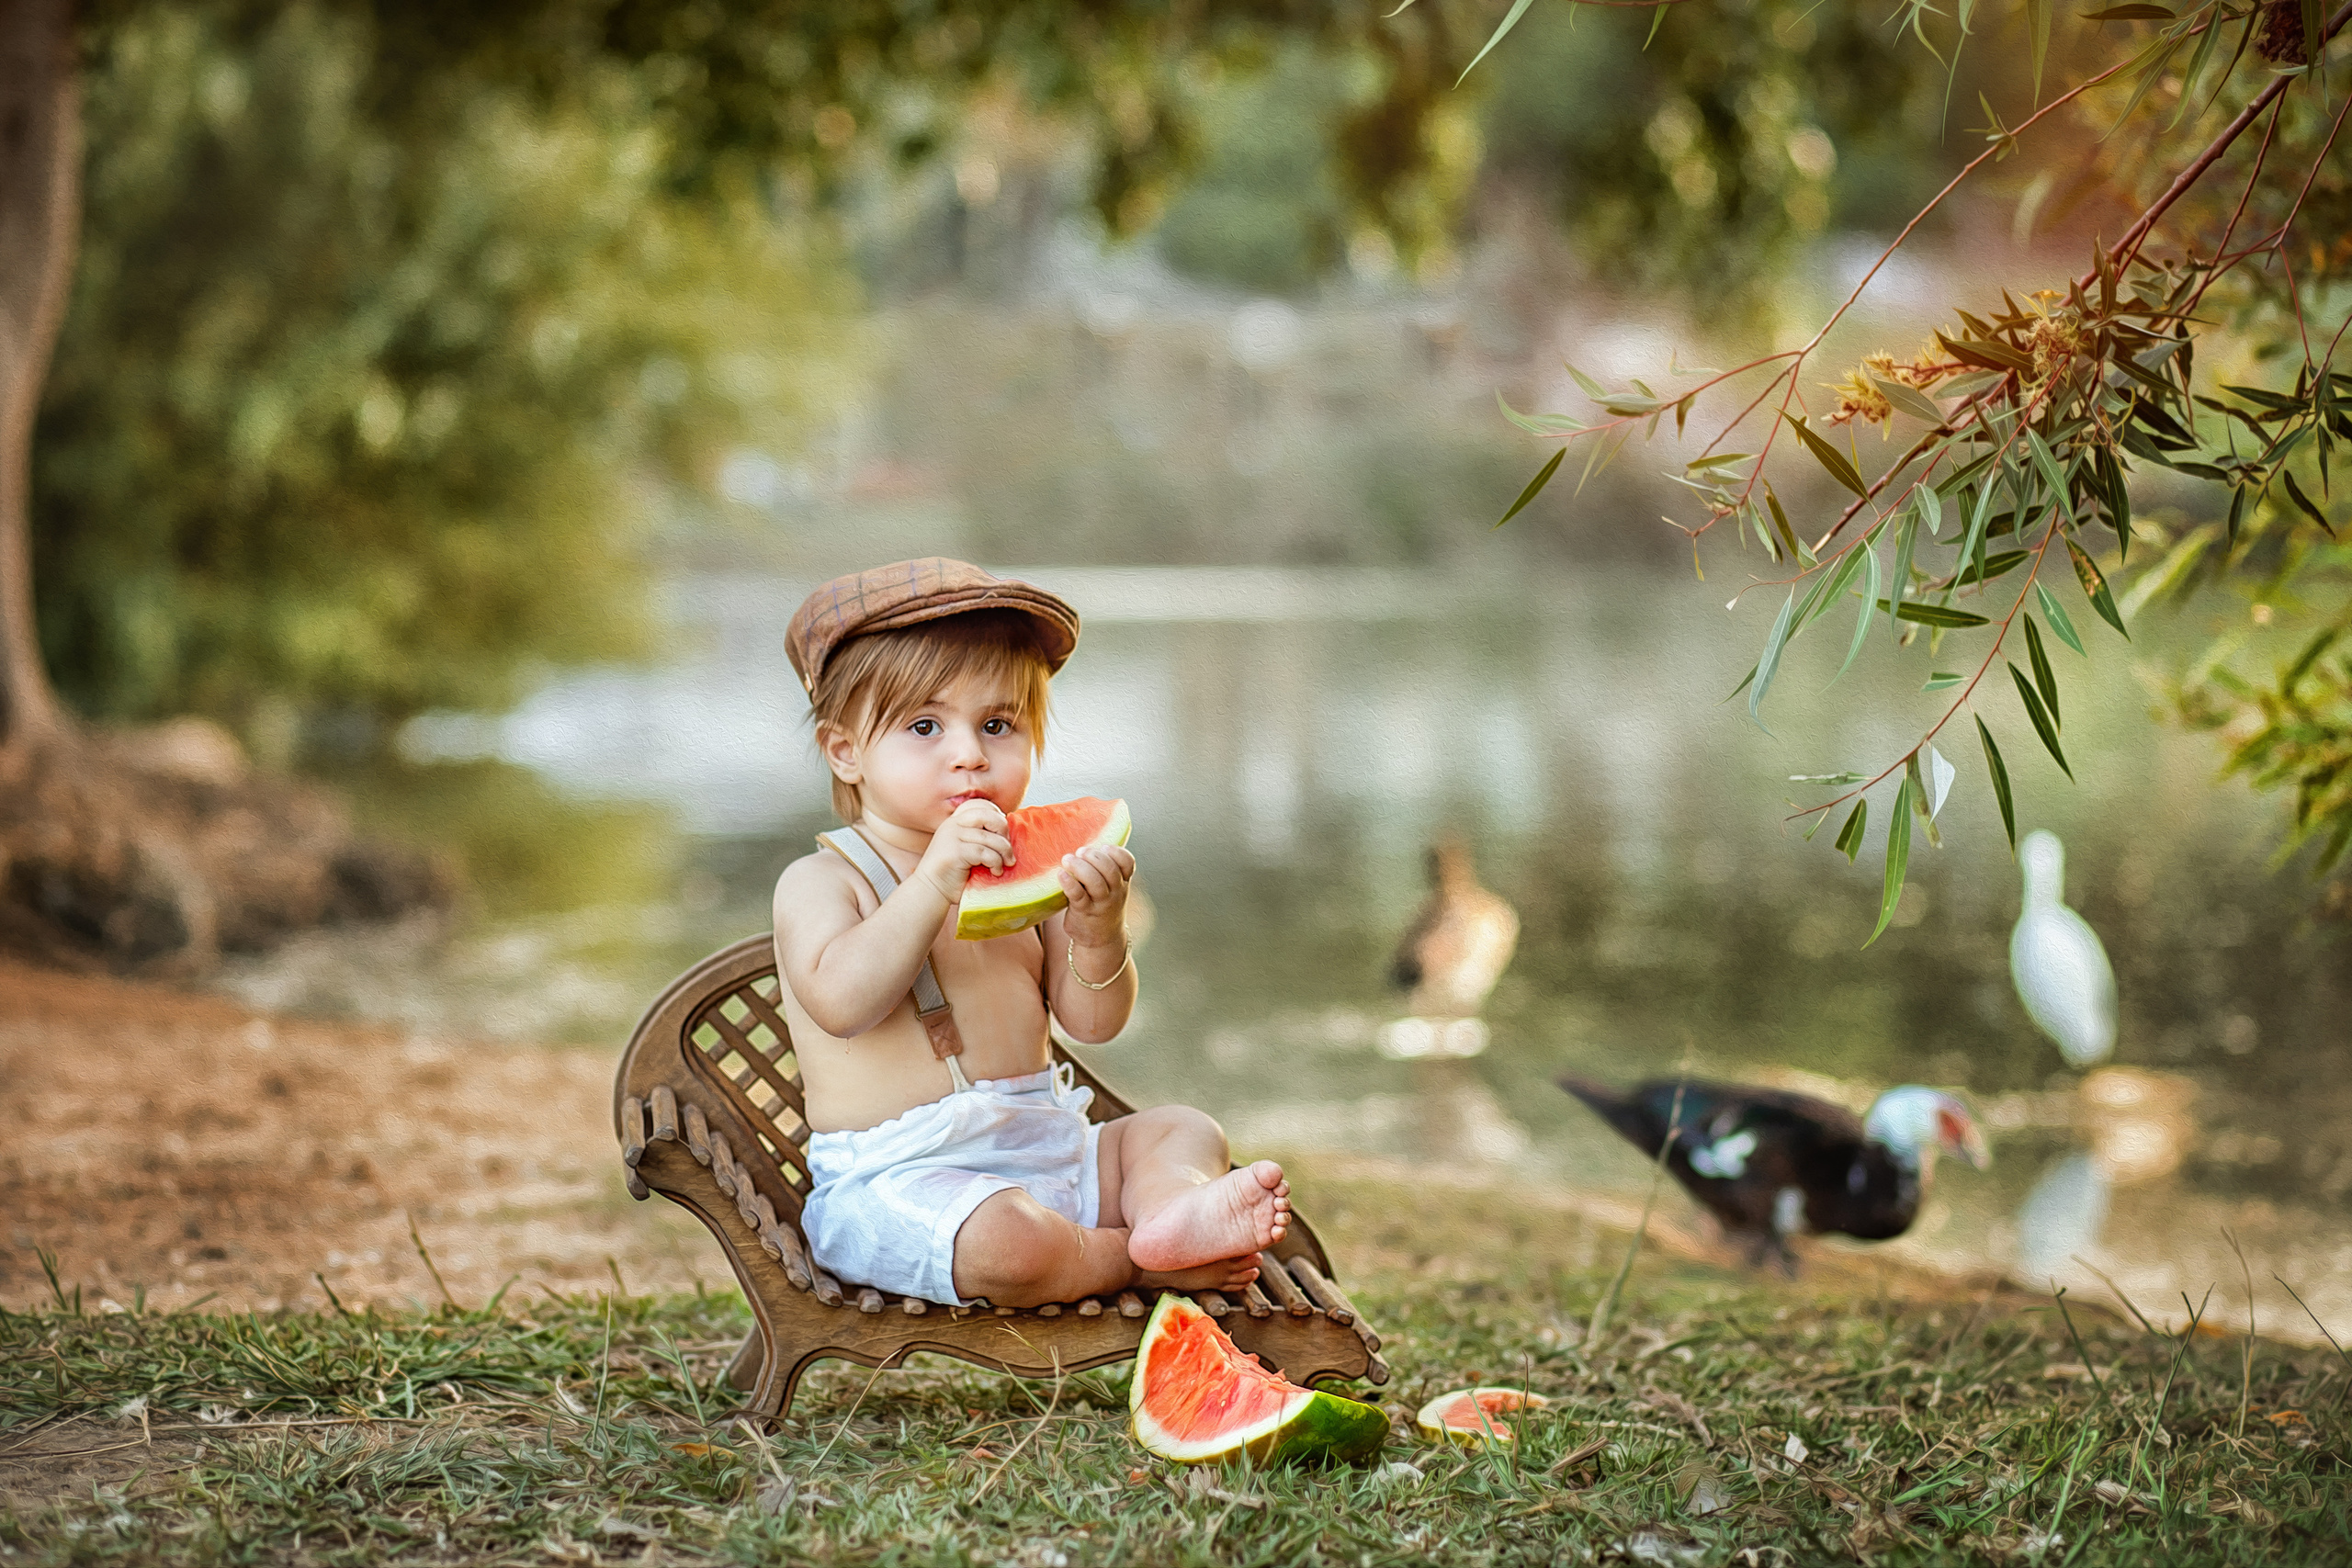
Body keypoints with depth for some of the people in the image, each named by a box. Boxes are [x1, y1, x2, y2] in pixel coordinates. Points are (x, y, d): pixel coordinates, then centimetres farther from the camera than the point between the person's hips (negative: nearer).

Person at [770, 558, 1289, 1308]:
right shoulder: (819, 881, -4)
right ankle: (1152, 1261, -14)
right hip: (893, 1182, -8)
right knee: (1008, 1244, -36)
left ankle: (1169, 1204, -28)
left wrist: (1098, 929, -16)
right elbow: (840, 1001, -24)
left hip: (1043, 1152, 8)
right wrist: (933, 883, -29)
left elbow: (1093, 1021, 5)